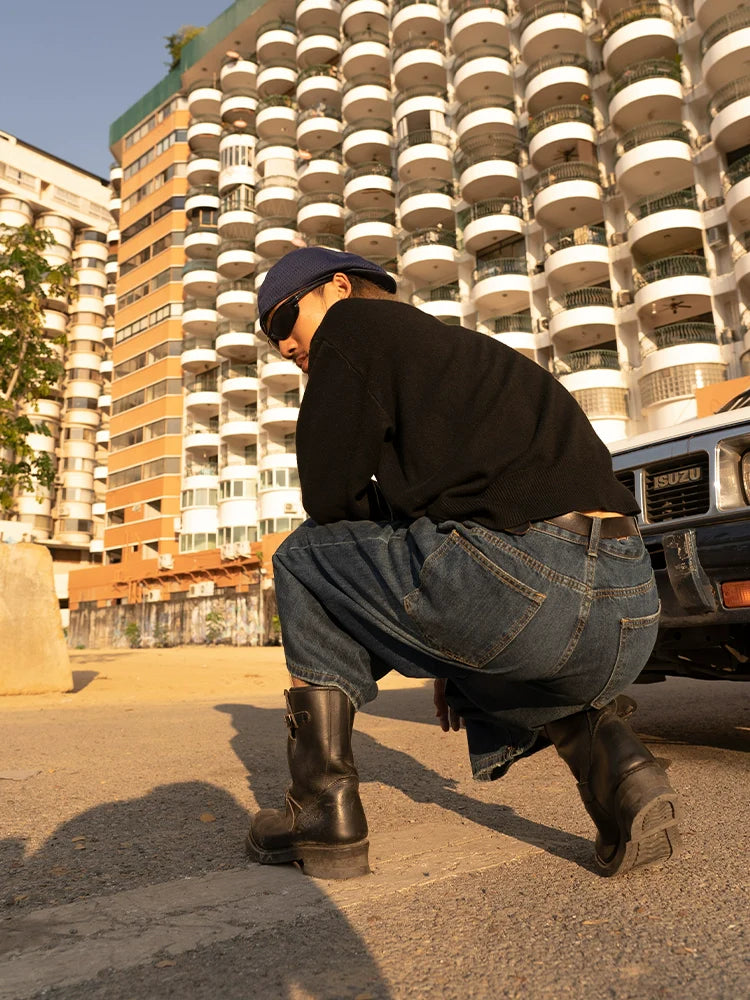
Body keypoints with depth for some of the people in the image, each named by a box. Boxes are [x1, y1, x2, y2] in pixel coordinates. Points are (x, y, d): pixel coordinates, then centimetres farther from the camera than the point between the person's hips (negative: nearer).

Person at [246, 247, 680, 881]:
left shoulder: (353, 324, 11)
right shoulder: (462, 344, 34)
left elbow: (328, 494, 3)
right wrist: (451, 660, 38)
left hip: (525, 587, -8)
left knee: (305, 559, 15)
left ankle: (325, 809, 13)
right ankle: (611, 761, 12)